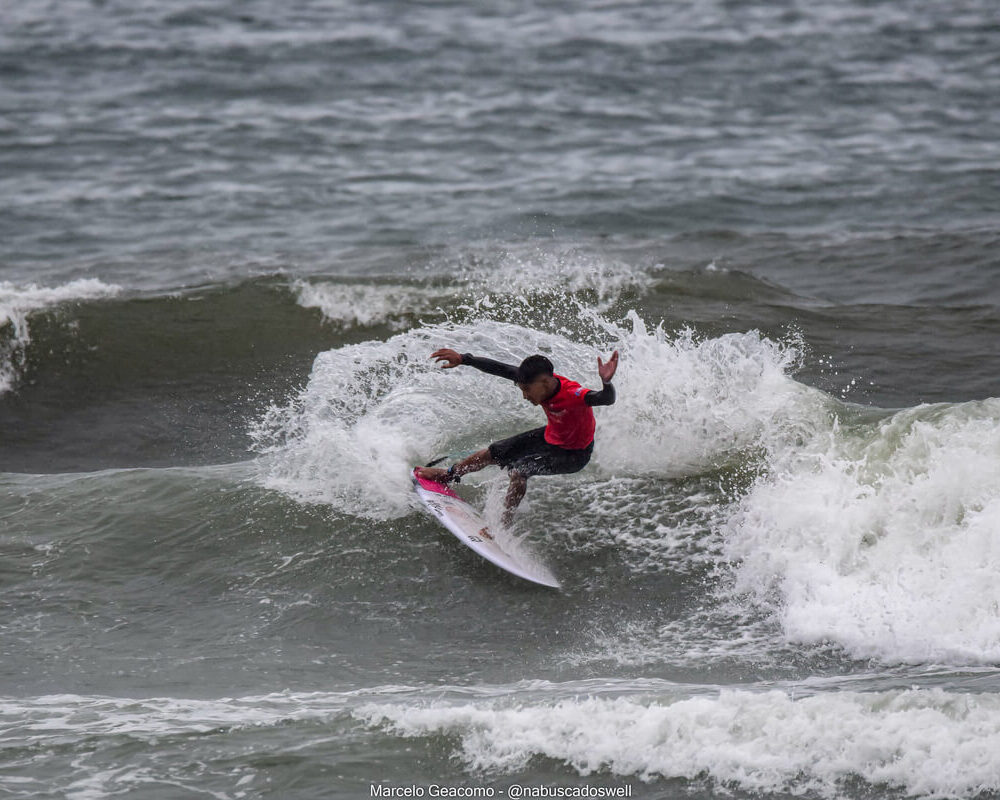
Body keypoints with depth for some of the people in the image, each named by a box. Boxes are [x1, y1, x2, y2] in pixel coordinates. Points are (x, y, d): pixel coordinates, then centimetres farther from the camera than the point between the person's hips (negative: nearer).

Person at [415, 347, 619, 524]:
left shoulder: (573, 395, -42)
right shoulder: (539, 380, -23)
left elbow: (605, 399, -59)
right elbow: (500, 369, -16)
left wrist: (606, 383, -81)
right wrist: (462, 359, -17)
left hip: (575, 454, -7)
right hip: (550, 436, 7)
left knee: (519, 471, -29)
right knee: (491, 454, 16)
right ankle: (449, 475, 44)